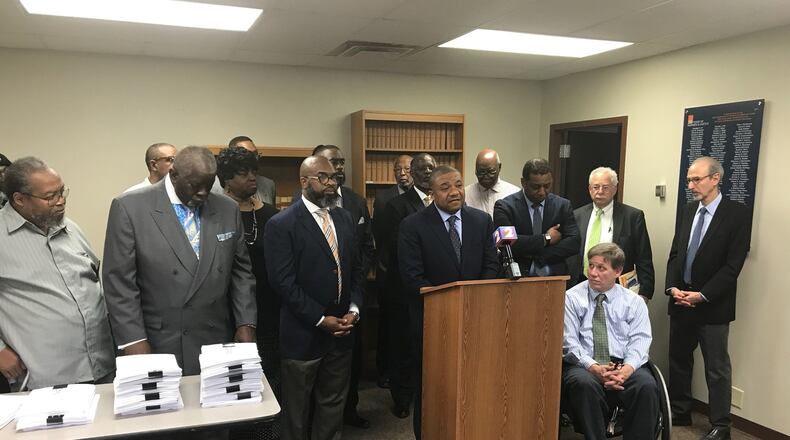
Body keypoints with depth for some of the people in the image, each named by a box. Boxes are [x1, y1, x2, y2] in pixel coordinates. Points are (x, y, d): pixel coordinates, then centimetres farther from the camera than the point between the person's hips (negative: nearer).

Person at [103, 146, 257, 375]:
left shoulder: (228, 210, 4)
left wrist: (246, 323, 1)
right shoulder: (130, 207, -7)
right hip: (157, 347, -3)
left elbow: (241, 271, 9)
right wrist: (134, 340, -12)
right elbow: (119, 281, -7)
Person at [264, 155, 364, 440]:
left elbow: (355, 269, 11)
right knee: (297, 412, 12)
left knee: (333, 406, 17)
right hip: (303, 334, -5)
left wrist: (354, 309, -3)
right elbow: (283, 282, -17)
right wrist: (321, 319, -16)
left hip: (341, 330, 5)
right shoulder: (281, 224, -11)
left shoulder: (344, 218, 8)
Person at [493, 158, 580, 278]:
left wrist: (538, 255, -9)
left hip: (554, 278, 2)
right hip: (518, 279, -2)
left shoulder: (562, 205, 10)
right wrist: (546, 238, -5)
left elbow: (573, 243, 1)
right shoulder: (505, 206, 1)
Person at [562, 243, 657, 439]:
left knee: (647, 385, -29)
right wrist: (594, 367, -18)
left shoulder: (634, 302, 12)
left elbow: (639, 342, 1)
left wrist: (627, 369, -19)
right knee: (584, 384, -34)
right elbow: (569, 342, -2)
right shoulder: (572, 297, 6)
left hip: (624, 366, 2)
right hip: (584, 366, -1)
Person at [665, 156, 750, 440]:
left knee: (717, 368, 4)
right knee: (678, 360, 15)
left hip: (713, 305, -6)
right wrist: (673, 287, -4)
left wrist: (702, 295, -17)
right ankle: (679, 413, 30)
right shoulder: (687, 211, 9)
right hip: (681, 300, 6)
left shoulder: (737, 214, -9)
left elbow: (733, 264, -14)